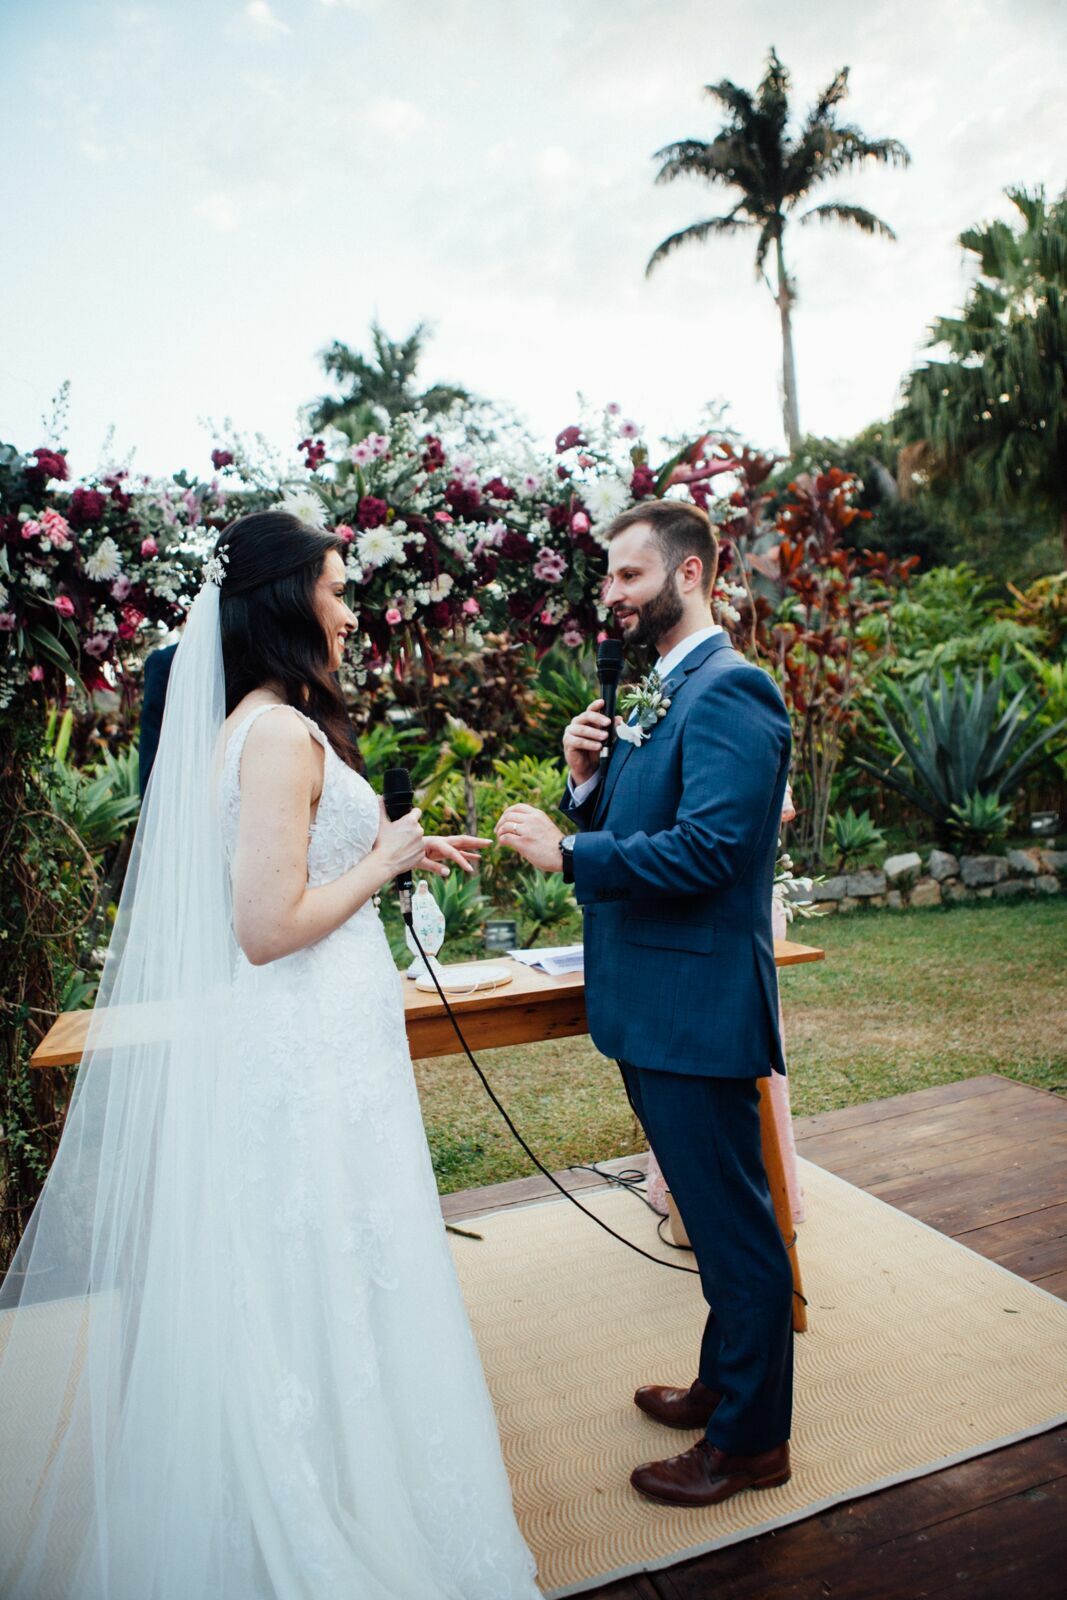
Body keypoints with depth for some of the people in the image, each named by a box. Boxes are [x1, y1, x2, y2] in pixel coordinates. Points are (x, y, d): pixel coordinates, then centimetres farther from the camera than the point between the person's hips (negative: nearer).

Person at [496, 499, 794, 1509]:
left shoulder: (728, 691, -17)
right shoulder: (657, 694, 14)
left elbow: (708, 848, -27)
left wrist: (565, 854, -22)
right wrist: (586, 781, -3)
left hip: (697, 1008, -10)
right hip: (652, 1006, 10)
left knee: (735, 1227, 8)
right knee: (715, 1216, 23)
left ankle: (751, 1441, 27)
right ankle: (723, 1385, 43)